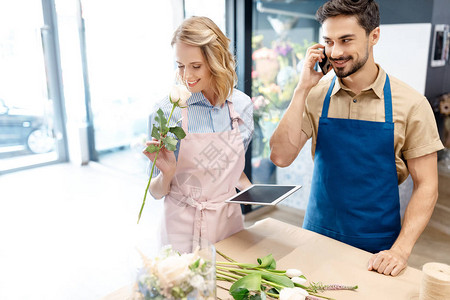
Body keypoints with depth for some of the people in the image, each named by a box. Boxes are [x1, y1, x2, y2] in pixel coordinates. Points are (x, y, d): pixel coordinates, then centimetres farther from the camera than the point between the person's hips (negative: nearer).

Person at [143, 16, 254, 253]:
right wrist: (167, 174, -26)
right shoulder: (166, 112, -14)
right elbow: (157, 192, -6)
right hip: (184, 231, -3)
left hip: (230, 223, 4)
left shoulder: (242, 105, -3)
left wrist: (252, 191, -5)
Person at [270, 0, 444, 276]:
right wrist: (303, 89, -18)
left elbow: (426, 186, -7)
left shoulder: (411, 104, -11)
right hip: (317, 235, 2)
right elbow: (281, 157, -15)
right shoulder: (316, 95, -6)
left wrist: (401, 249, -16)